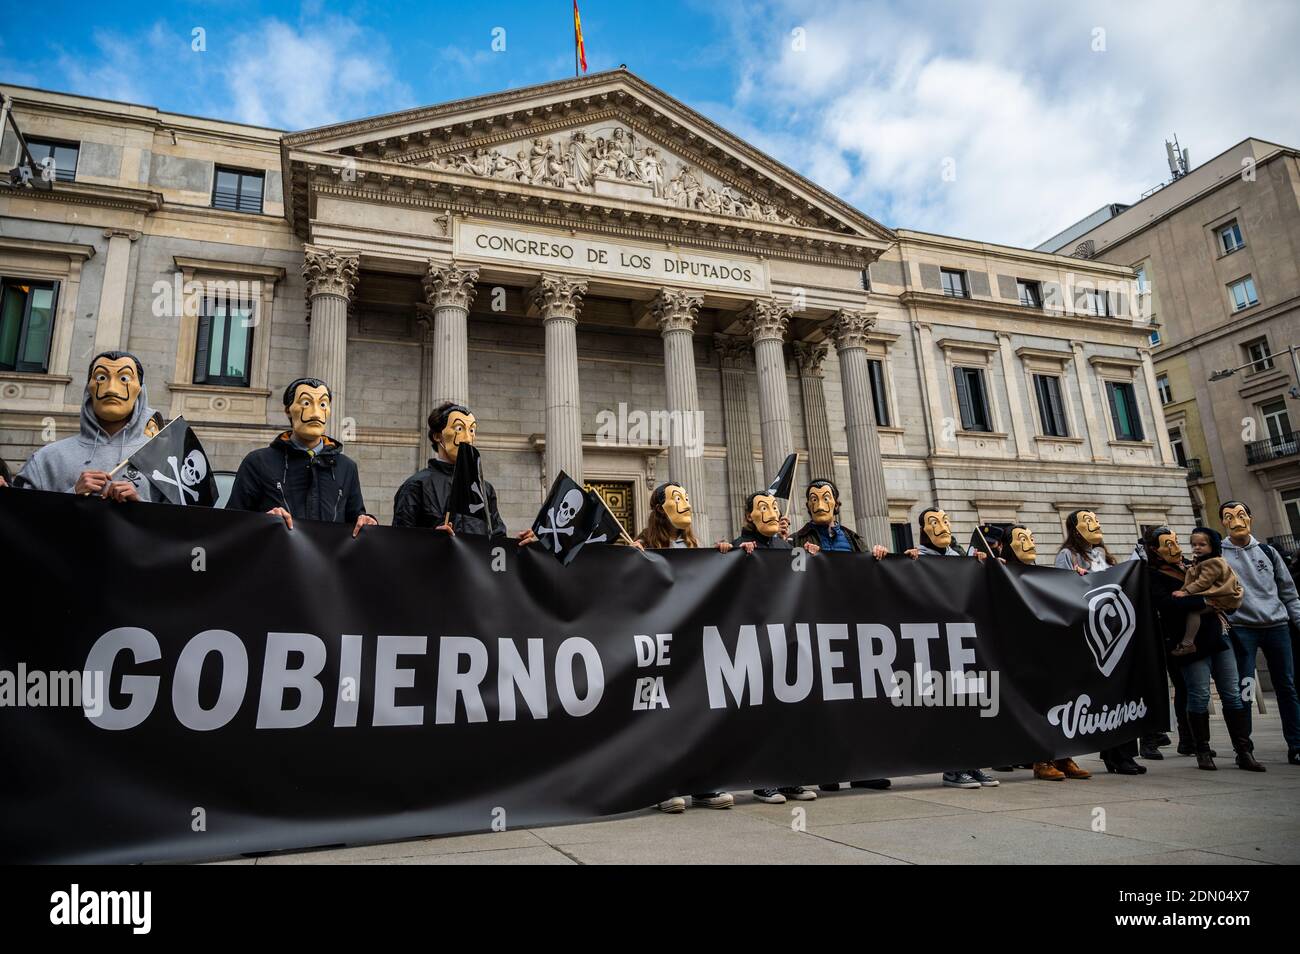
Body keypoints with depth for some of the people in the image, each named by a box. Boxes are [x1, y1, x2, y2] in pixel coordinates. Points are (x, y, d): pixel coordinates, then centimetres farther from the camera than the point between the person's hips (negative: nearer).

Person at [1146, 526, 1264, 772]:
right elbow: (1169, 605, -22)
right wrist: (1205, 600, -17)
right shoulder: (1153, 577, -7)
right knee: (1199, 697, -3)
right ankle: (1203, 752, 12)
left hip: (1217, 635, 6)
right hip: (1192, 644, -6)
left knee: (1233, 695, 5)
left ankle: (1244, 752, 11)